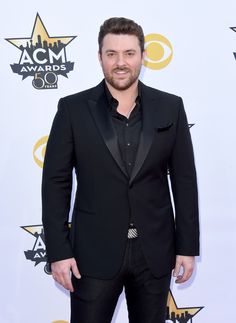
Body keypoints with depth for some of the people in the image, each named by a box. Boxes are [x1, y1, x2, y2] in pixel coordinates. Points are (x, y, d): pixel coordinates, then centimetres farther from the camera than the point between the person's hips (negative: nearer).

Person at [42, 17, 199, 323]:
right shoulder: (73, 109, -5)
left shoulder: (170, 107, 0)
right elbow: (56, 183, -4)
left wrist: (187, 246, 0)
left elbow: (184, 180, 2)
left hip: (154, 251, 2)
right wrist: (58, 251, -8)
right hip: (94, 252, -1)